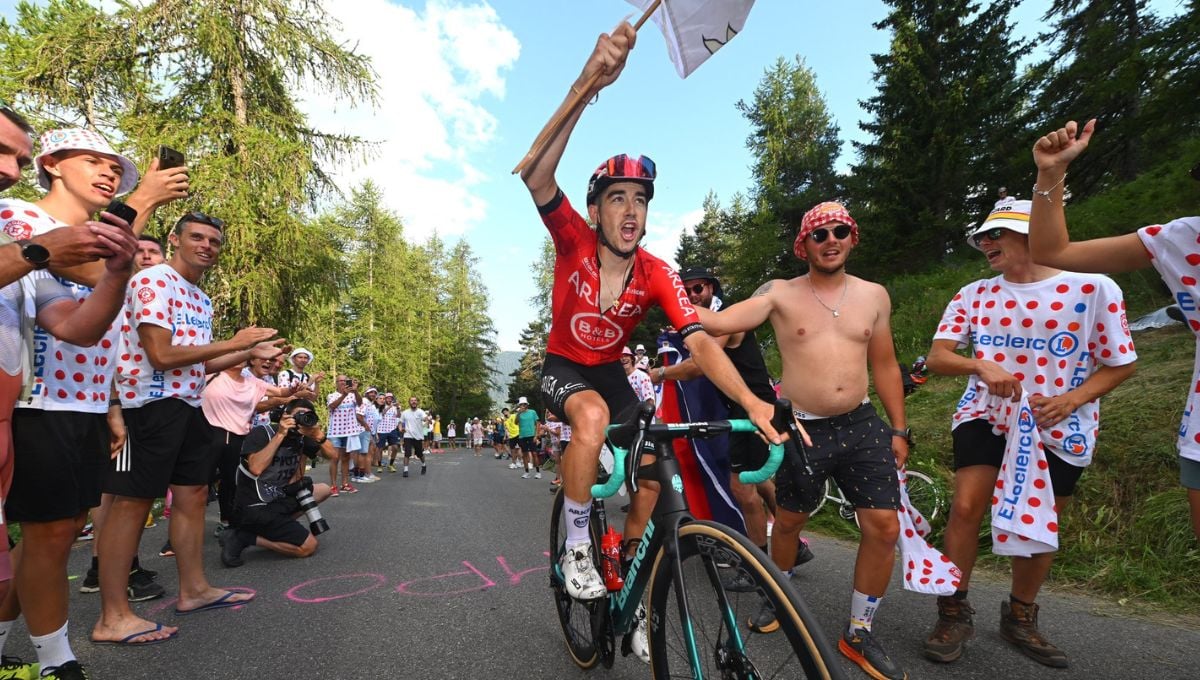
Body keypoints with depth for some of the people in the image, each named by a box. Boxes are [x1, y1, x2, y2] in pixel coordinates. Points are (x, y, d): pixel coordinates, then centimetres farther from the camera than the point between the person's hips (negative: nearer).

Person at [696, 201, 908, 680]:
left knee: (884, 528, 0)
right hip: (803, 430, -2)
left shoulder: (874, 296, 6)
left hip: (862, 425, 3)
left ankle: (858, 634, 21)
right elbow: (720, 322, -17)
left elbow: (884, 366, 11)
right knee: (789, 521, 13)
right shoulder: (779, 294, -5)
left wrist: (898, 429, 10)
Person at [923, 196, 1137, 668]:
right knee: (966, 507, -12)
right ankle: (955, 614, 6)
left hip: (1059, 430, 0)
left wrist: (1071, 400, -18)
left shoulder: (1093, 288, -8)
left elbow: (1122, 364, -2)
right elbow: (936, 357, -5)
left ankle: (1020, 619, 33)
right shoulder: (974, 295, -1)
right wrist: (980, 366, -26)